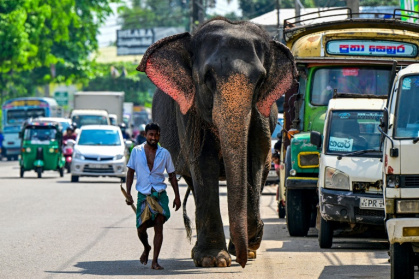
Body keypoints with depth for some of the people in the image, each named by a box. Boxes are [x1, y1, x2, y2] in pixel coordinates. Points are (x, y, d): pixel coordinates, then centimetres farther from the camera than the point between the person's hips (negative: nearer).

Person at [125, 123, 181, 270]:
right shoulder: (137, 151, 4)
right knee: (141, 228, -1)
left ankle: (155, 261, -12)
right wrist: (128, 193, -1)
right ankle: (146, 248, 34)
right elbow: (130, 172, 8)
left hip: (160, 194, 0)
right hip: (143, 195, 0)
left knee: (159, 225, -14)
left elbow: (172, 175, 12)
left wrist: (177, 196, 7)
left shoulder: (164, 153, 6)